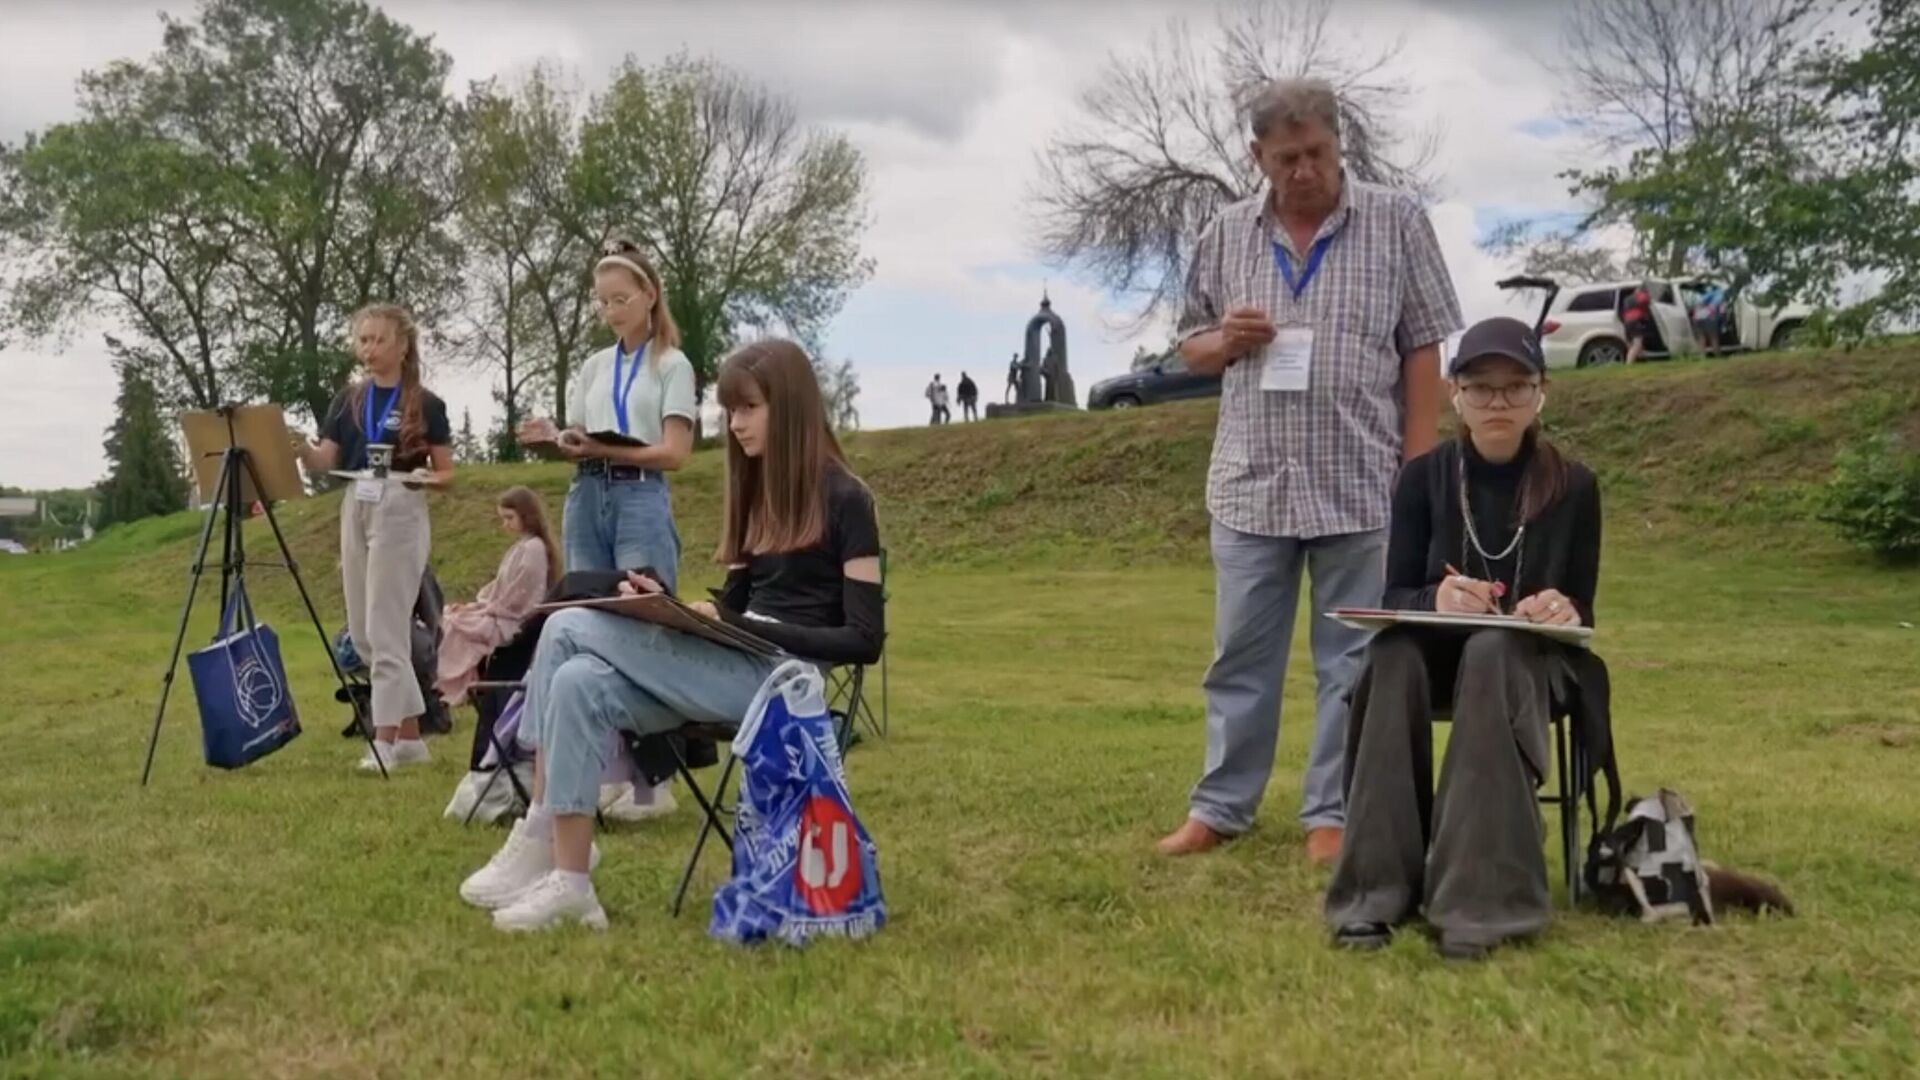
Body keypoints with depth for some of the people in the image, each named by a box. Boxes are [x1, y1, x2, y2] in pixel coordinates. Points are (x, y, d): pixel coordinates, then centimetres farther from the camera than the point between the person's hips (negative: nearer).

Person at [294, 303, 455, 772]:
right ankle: (410, 734, 16)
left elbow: (446, 474, 0)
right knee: (362, 633, 8)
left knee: (384, 630, -7)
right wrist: (301, 448, -17)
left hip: (401, 514, -6)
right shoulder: (348, 400, 11)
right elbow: (324, 462, 4)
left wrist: (424, 478, -21)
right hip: (354, 512, 6)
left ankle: (385, 739, 1)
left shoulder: (426, 404, -3)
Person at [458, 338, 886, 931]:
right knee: (581, 683, -19)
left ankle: (539, 845, -10)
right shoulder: (759, 490, 19)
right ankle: (567, 879, -20)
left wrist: (748, 626, -17)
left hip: (780, 678, -7)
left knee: (568, 629, -18)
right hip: (732, 667, 7)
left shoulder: (844, 500, -5)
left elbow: (864, 639, -10)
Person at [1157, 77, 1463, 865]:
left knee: (1352, 660, 5)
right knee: (1241, 655, 9)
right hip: (1251, 486, 3)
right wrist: (1224, 339, -9)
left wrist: (1420, 471, -6)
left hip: (1362, 488, -2)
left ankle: (1333, 814, 15)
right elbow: (1191, 348, 15)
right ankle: (1219, 806, 20)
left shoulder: (1397, 222, 0)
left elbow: (1423, 352, -1)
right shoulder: (1226, 236, 7)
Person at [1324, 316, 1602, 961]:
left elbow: (1581, 611, -1)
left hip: (1528, 659, -1)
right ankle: (1374, 891, -34)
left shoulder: (1572, 486, -2)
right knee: (1393, 654, -35)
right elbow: (1394, 599, -5)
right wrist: (1437, 600, -29)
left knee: (1491, 652, -37)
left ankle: (1479, 898, -38)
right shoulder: (1424, 477, -1)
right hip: (1435, 649, 1)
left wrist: (1564, 613, -26)